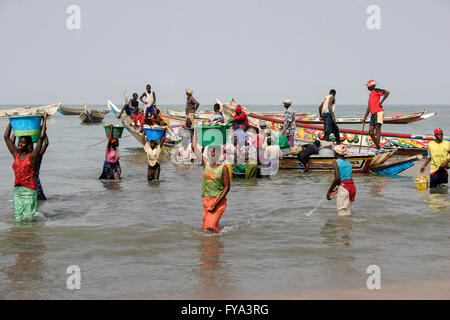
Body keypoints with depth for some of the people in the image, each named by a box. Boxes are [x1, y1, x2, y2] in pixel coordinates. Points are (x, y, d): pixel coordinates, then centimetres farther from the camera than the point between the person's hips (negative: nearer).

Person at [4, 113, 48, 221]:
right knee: (18, 218, 3)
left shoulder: (32, 156, -5)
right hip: (17, 191, 5)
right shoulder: (16, 155, 9)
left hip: (29, 190, -5)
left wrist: (44, 119, -5)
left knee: (28, 218, -5)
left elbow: (41, 137, -12)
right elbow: (6, 137, 14)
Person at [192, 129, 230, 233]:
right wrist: (195, 131, 11)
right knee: (205, 226, 8)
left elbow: (227, 187, -8)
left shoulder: (223, 168, -9)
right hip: (207, 199, 5)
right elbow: (194, 148, 7)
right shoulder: (206, 164, 4)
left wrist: (217, 201, -16)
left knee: (211, 226, -14)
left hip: (219, 200, -5)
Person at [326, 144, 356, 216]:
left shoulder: (335, 162, -5)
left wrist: (329, 191, -10)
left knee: (341, 213, -4)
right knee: (347, 213, 12)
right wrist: (337, 189, 26)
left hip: (343, 188, -7)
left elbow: (337, 178, -17)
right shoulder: (348, 162, 16)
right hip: (352, 187, 7)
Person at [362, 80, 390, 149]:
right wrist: (365, 118, 24)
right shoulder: (370, 95, 26)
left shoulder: (376, 91, 2)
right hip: (373, 114, 9)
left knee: (377, 128, -12)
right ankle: (377, 146, 9)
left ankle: (377, 148, -16)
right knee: (370, 132, 2)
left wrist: (381, 102, -11)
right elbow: (369, 108, 27)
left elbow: (387, 92, -13)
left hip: (378, 112, -9)